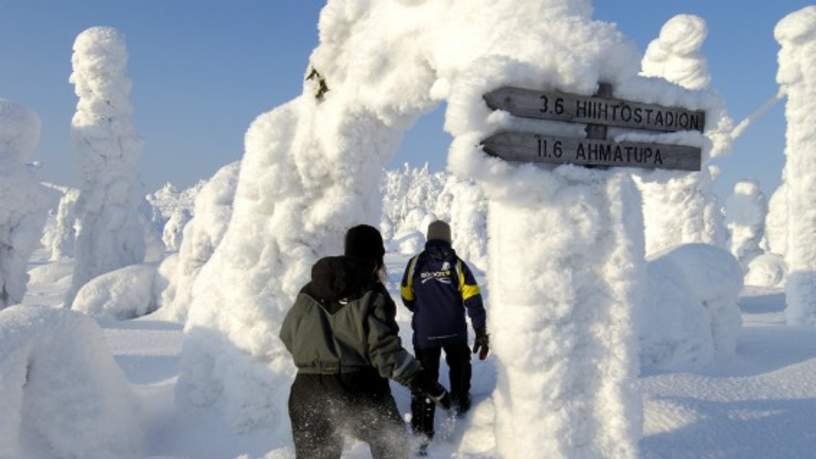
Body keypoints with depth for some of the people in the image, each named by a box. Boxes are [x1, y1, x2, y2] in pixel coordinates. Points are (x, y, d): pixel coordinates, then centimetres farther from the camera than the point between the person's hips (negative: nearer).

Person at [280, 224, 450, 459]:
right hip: (359, 392, -4)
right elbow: (386, 352, -17)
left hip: (308, 392, 4)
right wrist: (429, 385, -11)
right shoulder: (371, 295, -11)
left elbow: (288, 336, 13)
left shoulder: (308, 292, 5)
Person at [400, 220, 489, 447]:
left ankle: (422, 430, 0)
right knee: (459, 366, 28)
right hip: (455, 332, 1)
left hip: (424, 334, 0)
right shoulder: (457, 264, -5)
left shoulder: (415, 263, -3)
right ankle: (460, 403, 45)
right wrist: (481, 333, -7)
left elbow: (407, 299, 7)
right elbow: (473, 301, -10)